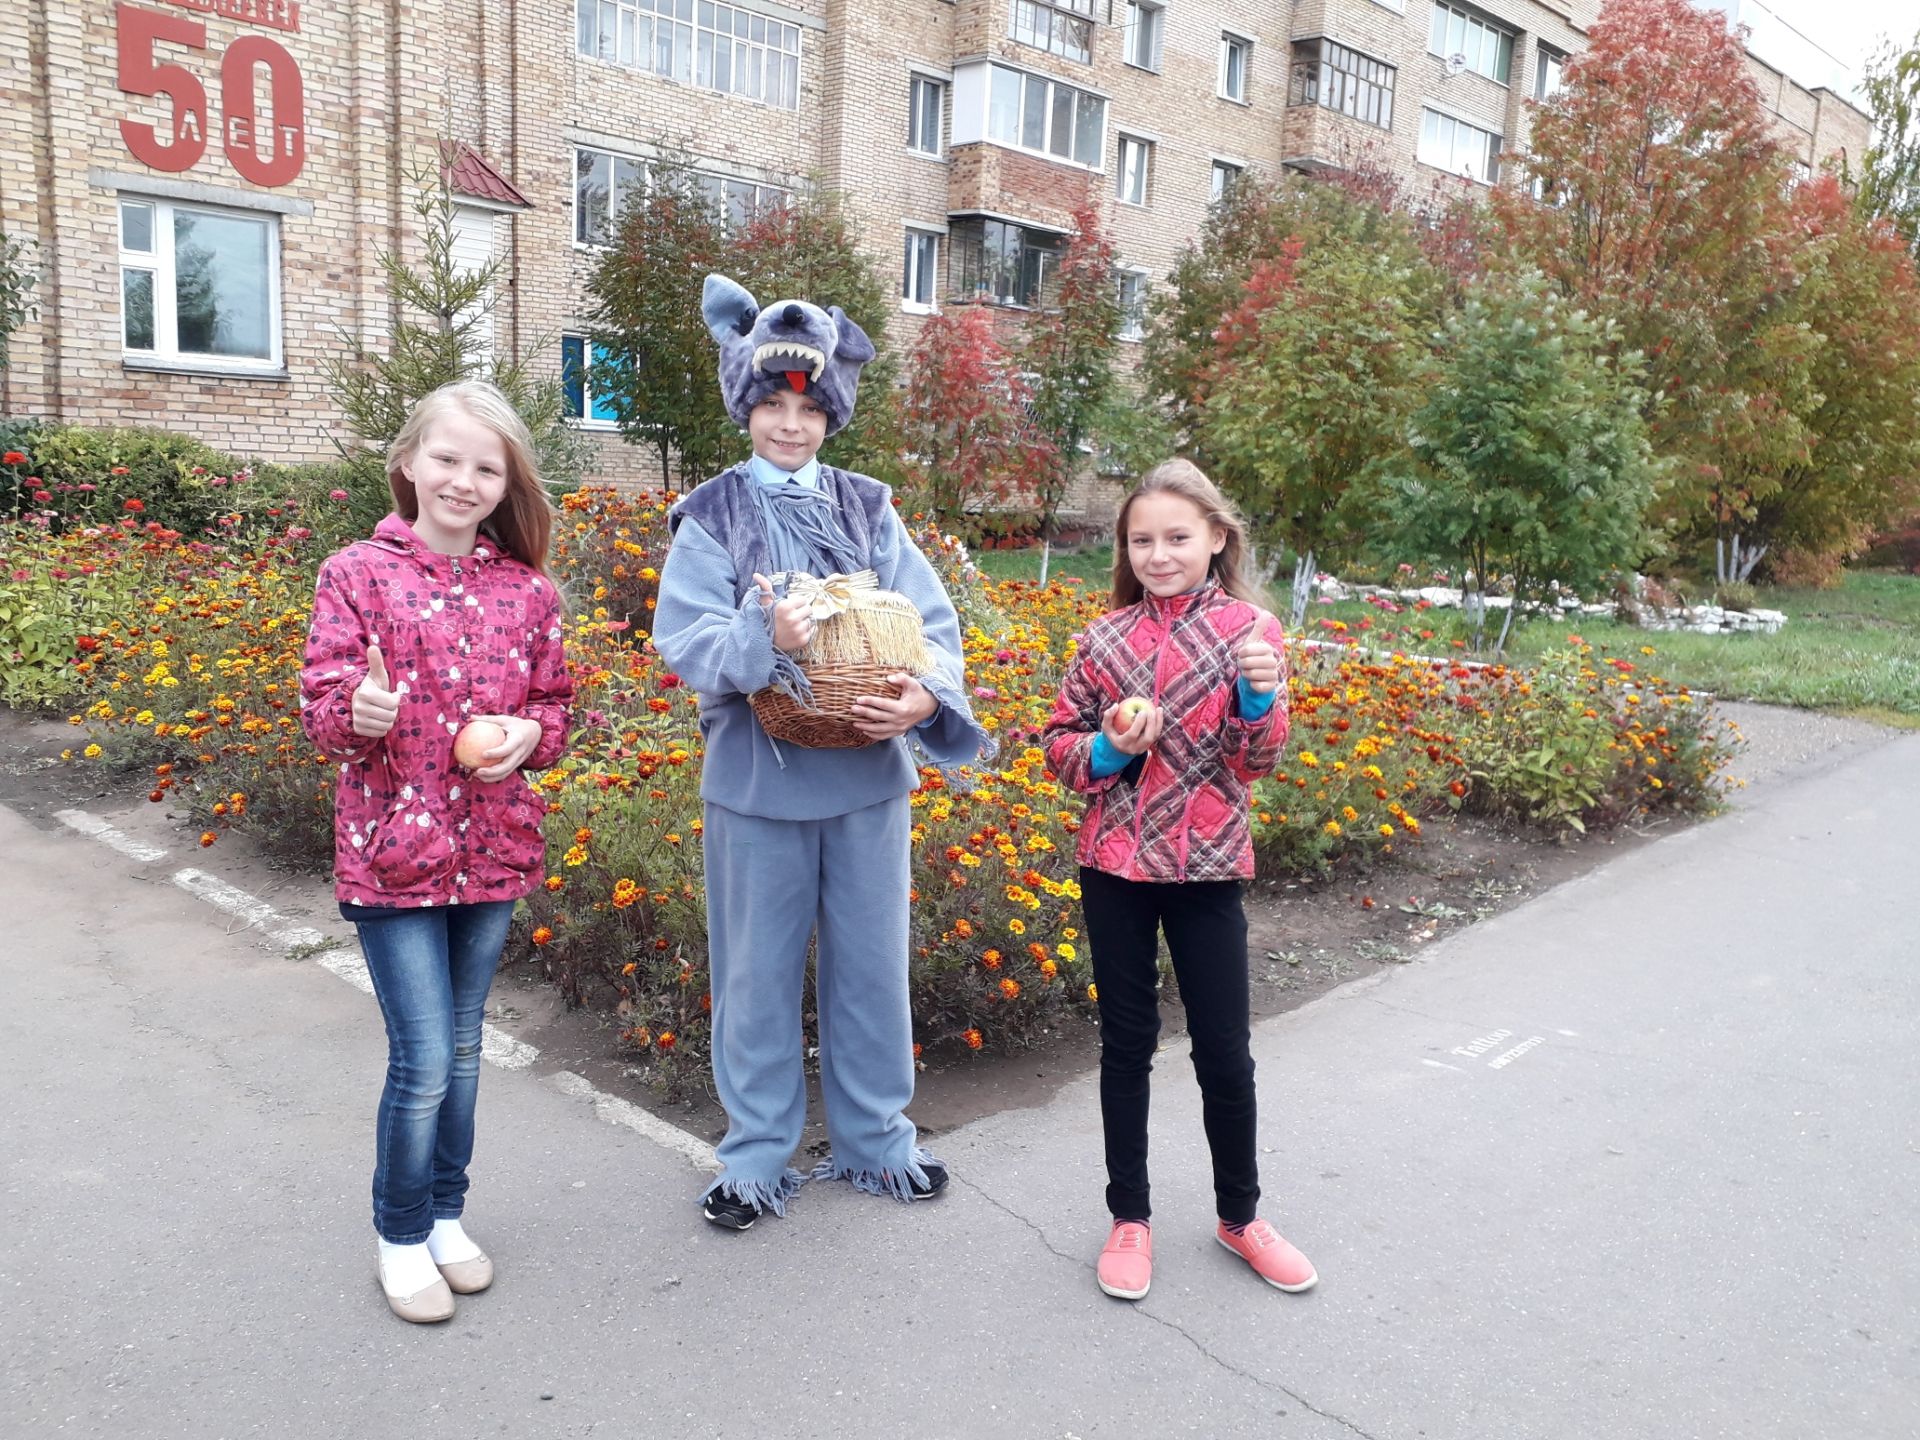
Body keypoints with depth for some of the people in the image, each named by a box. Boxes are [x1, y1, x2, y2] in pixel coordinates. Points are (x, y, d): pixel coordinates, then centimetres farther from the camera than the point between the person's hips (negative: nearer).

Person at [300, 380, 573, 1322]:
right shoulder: (357, 574, -4)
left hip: (492, 849, 4)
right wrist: (355, 710, -27)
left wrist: (529, 733, -10)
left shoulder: (529, 591, 4)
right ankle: (401, 1236, 22)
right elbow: (319, 701, -5)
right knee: (423, 1062, -2)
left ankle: (446, 1213, 36)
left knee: (462, 1050, 16)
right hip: (390, 848, -3)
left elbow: (555, 703, 11)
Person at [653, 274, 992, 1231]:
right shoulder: (711, 517, 0)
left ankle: (875, 1139, 32)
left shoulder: (868, 509, 6)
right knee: (758, 971, 10)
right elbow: (683, 637, -11)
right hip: (756, 780, -2)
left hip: (869, 775, 2)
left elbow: (931, 619, -4)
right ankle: (758, 1154, 28)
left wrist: (927, 694, -24)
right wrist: (764, 641, -30)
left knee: (871, 962, 13)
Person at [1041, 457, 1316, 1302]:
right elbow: (1058, 742, 6)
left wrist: (1259, 695, -28)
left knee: (1224, 1051, 7)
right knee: (1126, 1042, 12)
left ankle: (1240, 1216, 29)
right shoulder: (1108, 637, 2)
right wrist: (1109, 747, -14)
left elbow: (1256, 763, -9)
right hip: (1115, 863, 2)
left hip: (1206, 866, -2)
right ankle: (1129, 1217, 27)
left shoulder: (1248, 628, -3)